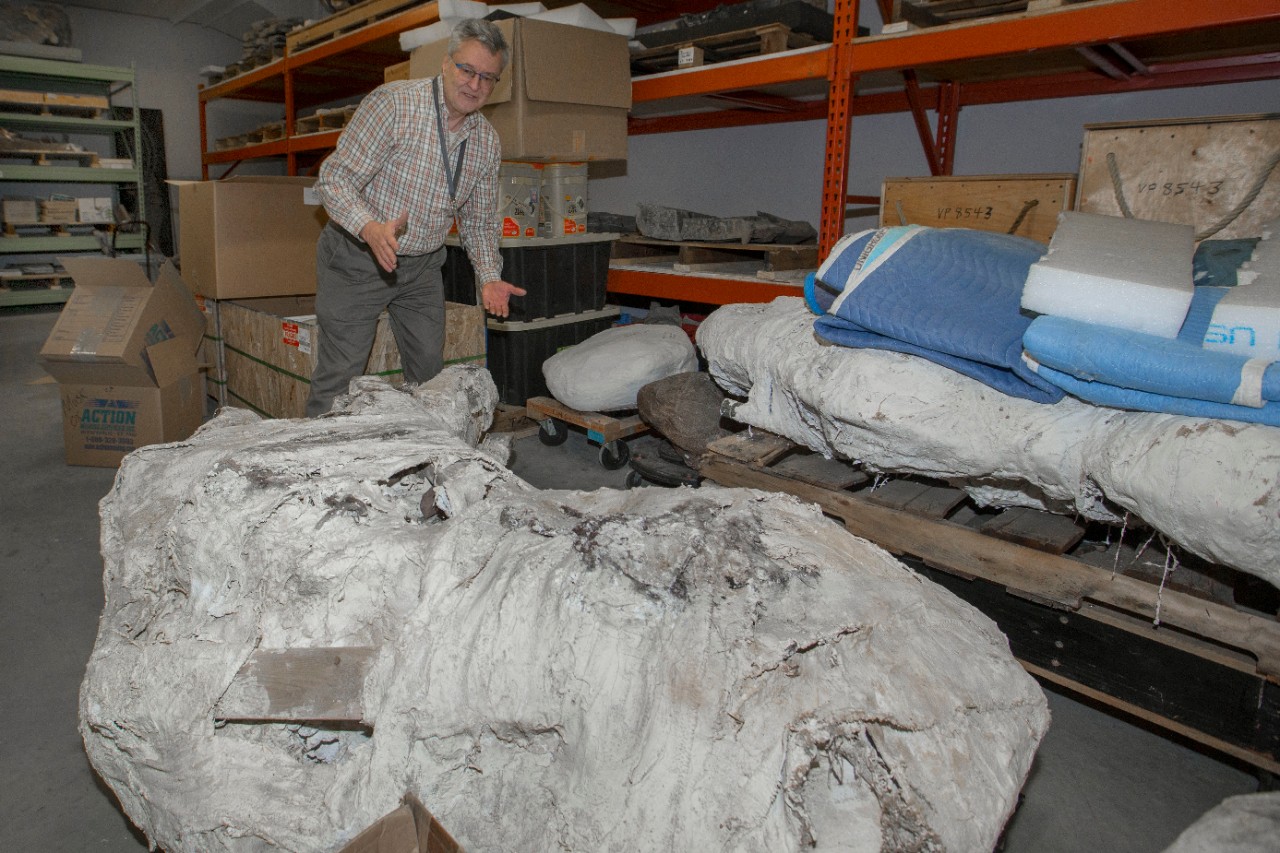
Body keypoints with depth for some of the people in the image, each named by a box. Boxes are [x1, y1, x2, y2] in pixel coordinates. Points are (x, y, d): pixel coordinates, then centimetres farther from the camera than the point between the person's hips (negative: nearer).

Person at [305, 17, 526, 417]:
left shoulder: (487, 141, 1)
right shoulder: (393, 103, -18)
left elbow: (478, 222, 9)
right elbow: (335, 179, -20)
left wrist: (489, 277, -9)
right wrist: (371, 228, -40)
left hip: (422, 266, 6)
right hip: (357, 257, -5)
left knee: (430, 371, 11)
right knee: (340, 378, -5)